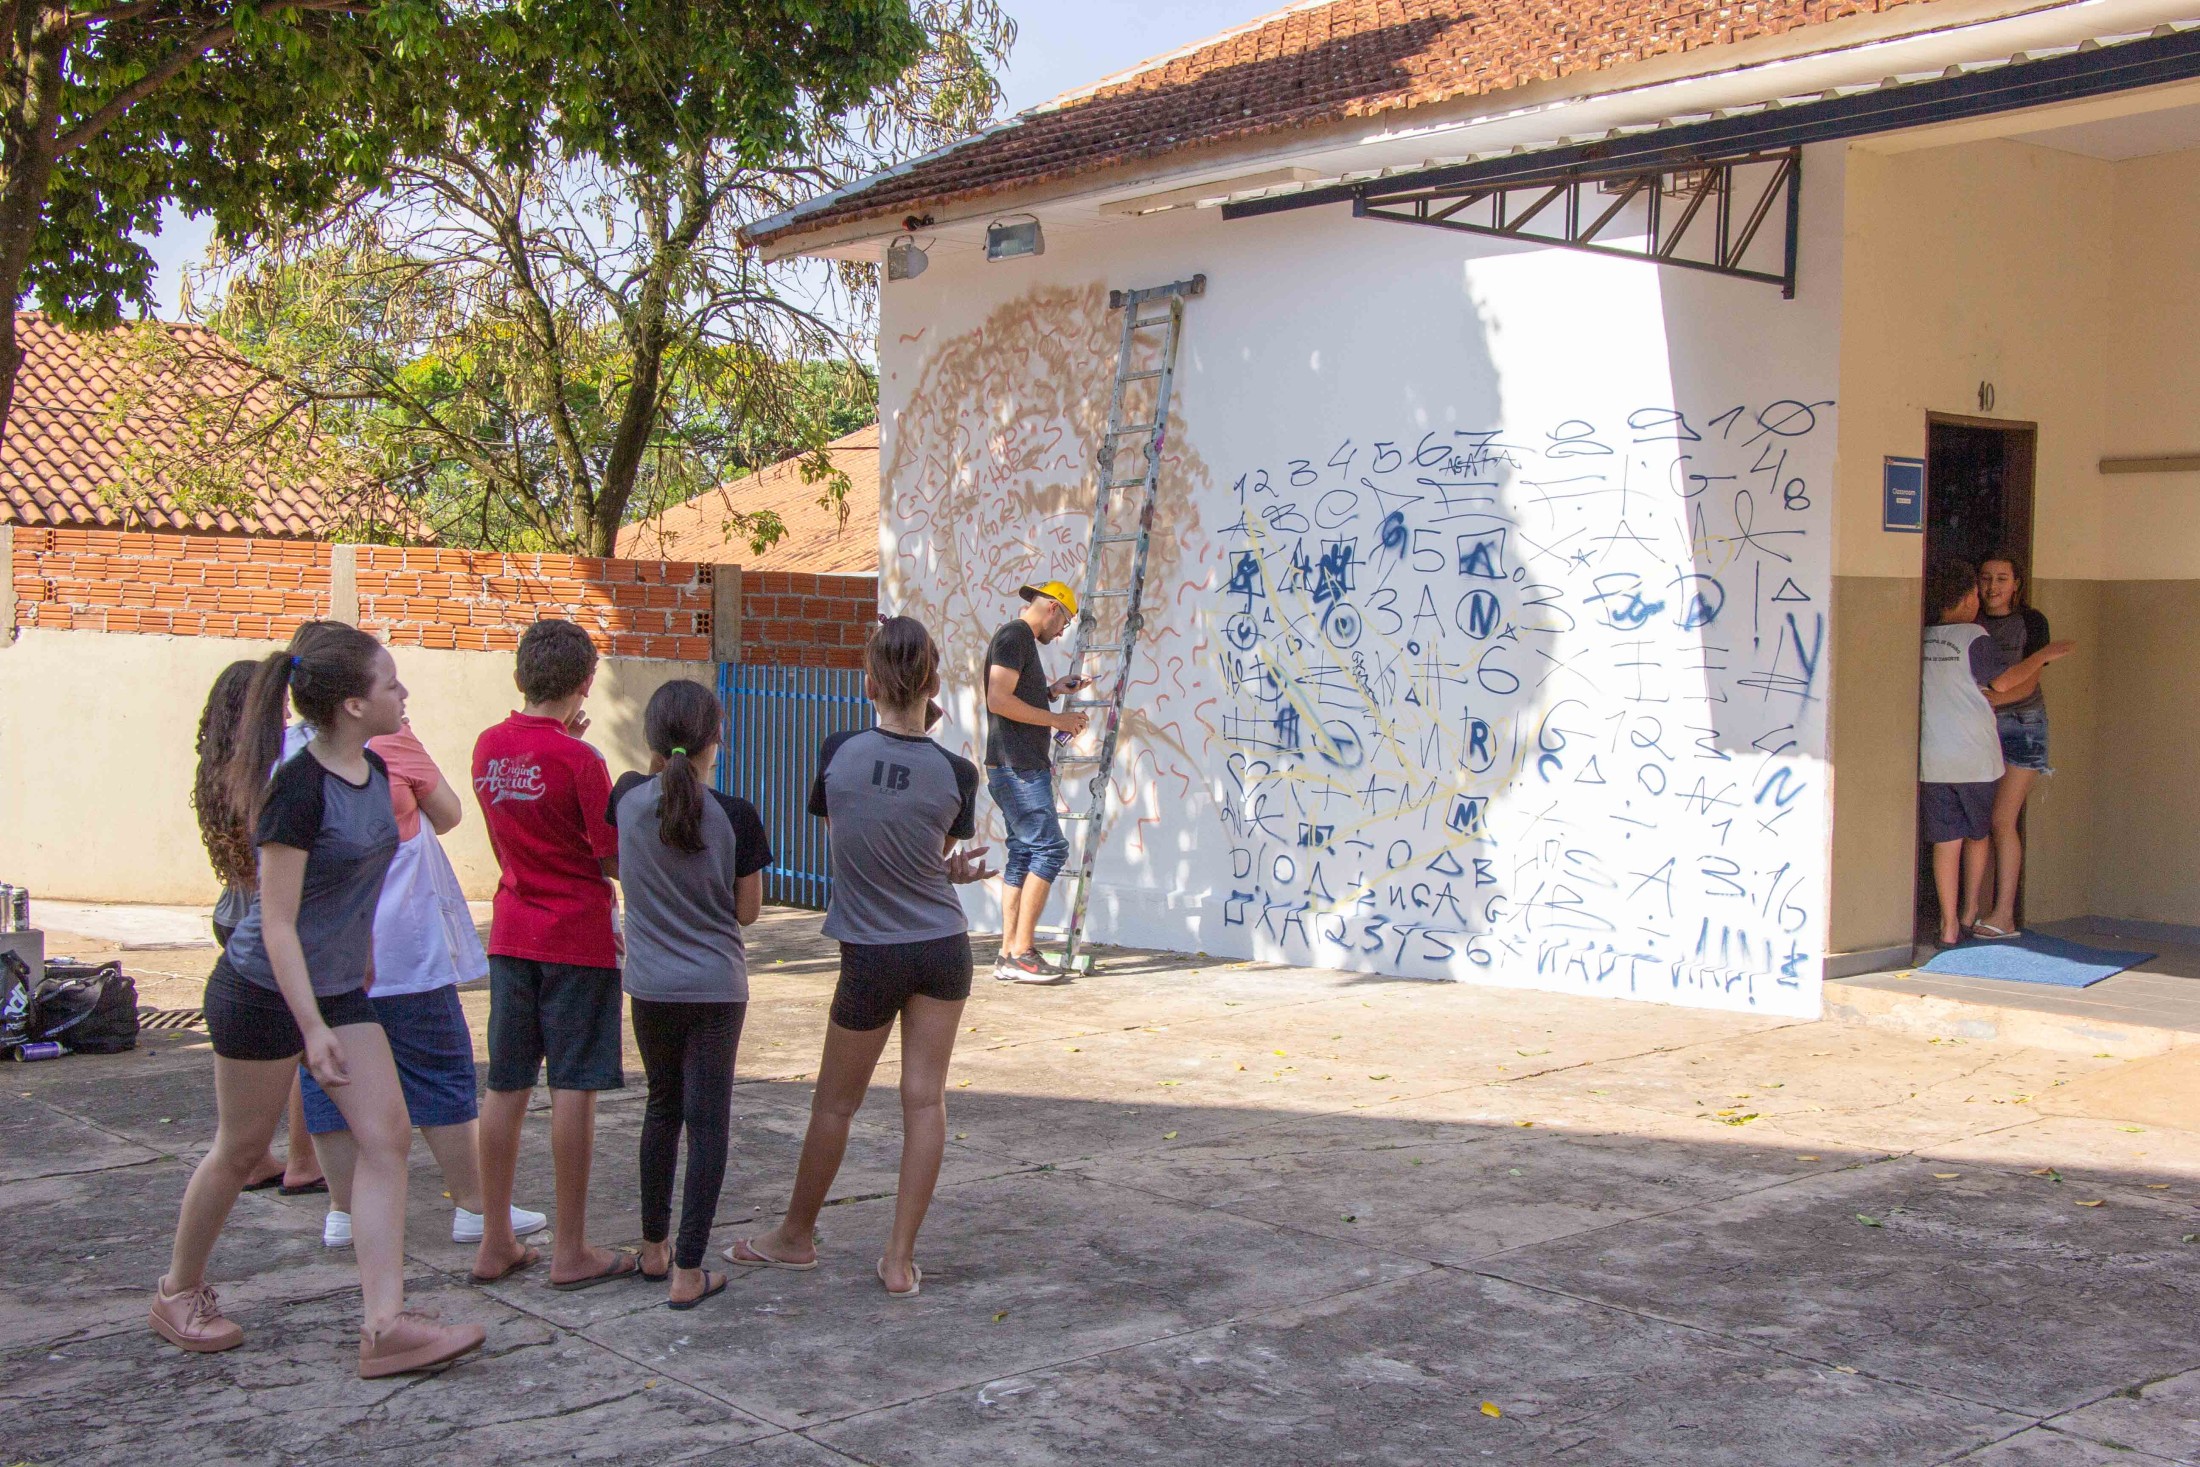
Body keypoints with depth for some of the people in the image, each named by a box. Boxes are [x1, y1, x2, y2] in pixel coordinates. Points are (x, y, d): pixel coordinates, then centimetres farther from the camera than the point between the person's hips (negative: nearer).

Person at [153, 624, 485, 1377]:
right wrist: (313, 1027, -23)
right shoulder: (301, 789, -23)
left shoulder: (376, 772, 0)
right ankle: (179, 1292, 33)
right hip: (264, 994, -7)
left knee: (386, 1134, -4)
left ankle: (386, 1324, -5)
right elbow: (277, 922, -22)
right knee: (240, 1150, 9)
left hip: (341, 989, 7)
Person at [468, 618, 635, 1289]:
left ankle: (495, 1243, 16)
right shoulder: (580, 760, -15)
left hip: (511, 934, 6)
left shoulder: (488, 746, 3)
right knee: (573, 1088, -1)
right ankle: (571, 1252, 5)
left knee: (505, 1086, 10)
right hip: (578, 938, -6)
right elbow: (613, 860, -12)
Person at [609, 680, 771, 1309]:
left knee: (663, 1108, 21)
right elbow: (748, 910, -2)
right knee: (707, 1121, 3)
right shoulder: (734, 815, -12)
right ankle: (688, 1273, 1)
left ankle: (654, 1249, 31)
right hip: (716, 986, -3)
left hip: (650, 985, 3)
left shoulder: (629, 800, -7)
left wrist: (660, 766, 15)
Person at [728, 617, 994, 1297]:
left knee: (835, 1102, 14)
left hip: (871, 955, -1)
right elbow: (945, 856, 1)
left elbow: (837, 835, 4)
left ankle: (796, 1236, 32)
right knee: (926, 1098, 5)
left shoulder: (839, 752, -10)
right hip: (944, 948, 1)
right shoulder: (956, 773, -9)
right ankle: (901, 1259, 9)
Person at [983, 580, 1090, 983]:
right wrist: (1056, 719, -15)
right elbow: (999, 700, -21)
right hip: (1017, 767, -11)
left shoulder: (1022, 640, 21)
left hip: (1024, 766, 11)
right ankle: (1022, 952, -12)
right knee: (1049, 847, -12)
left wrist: (1051, 692, 16)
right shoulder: (1013, 636, -10)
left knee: (1023, 854, 8)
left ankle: (1009, 955, 9)